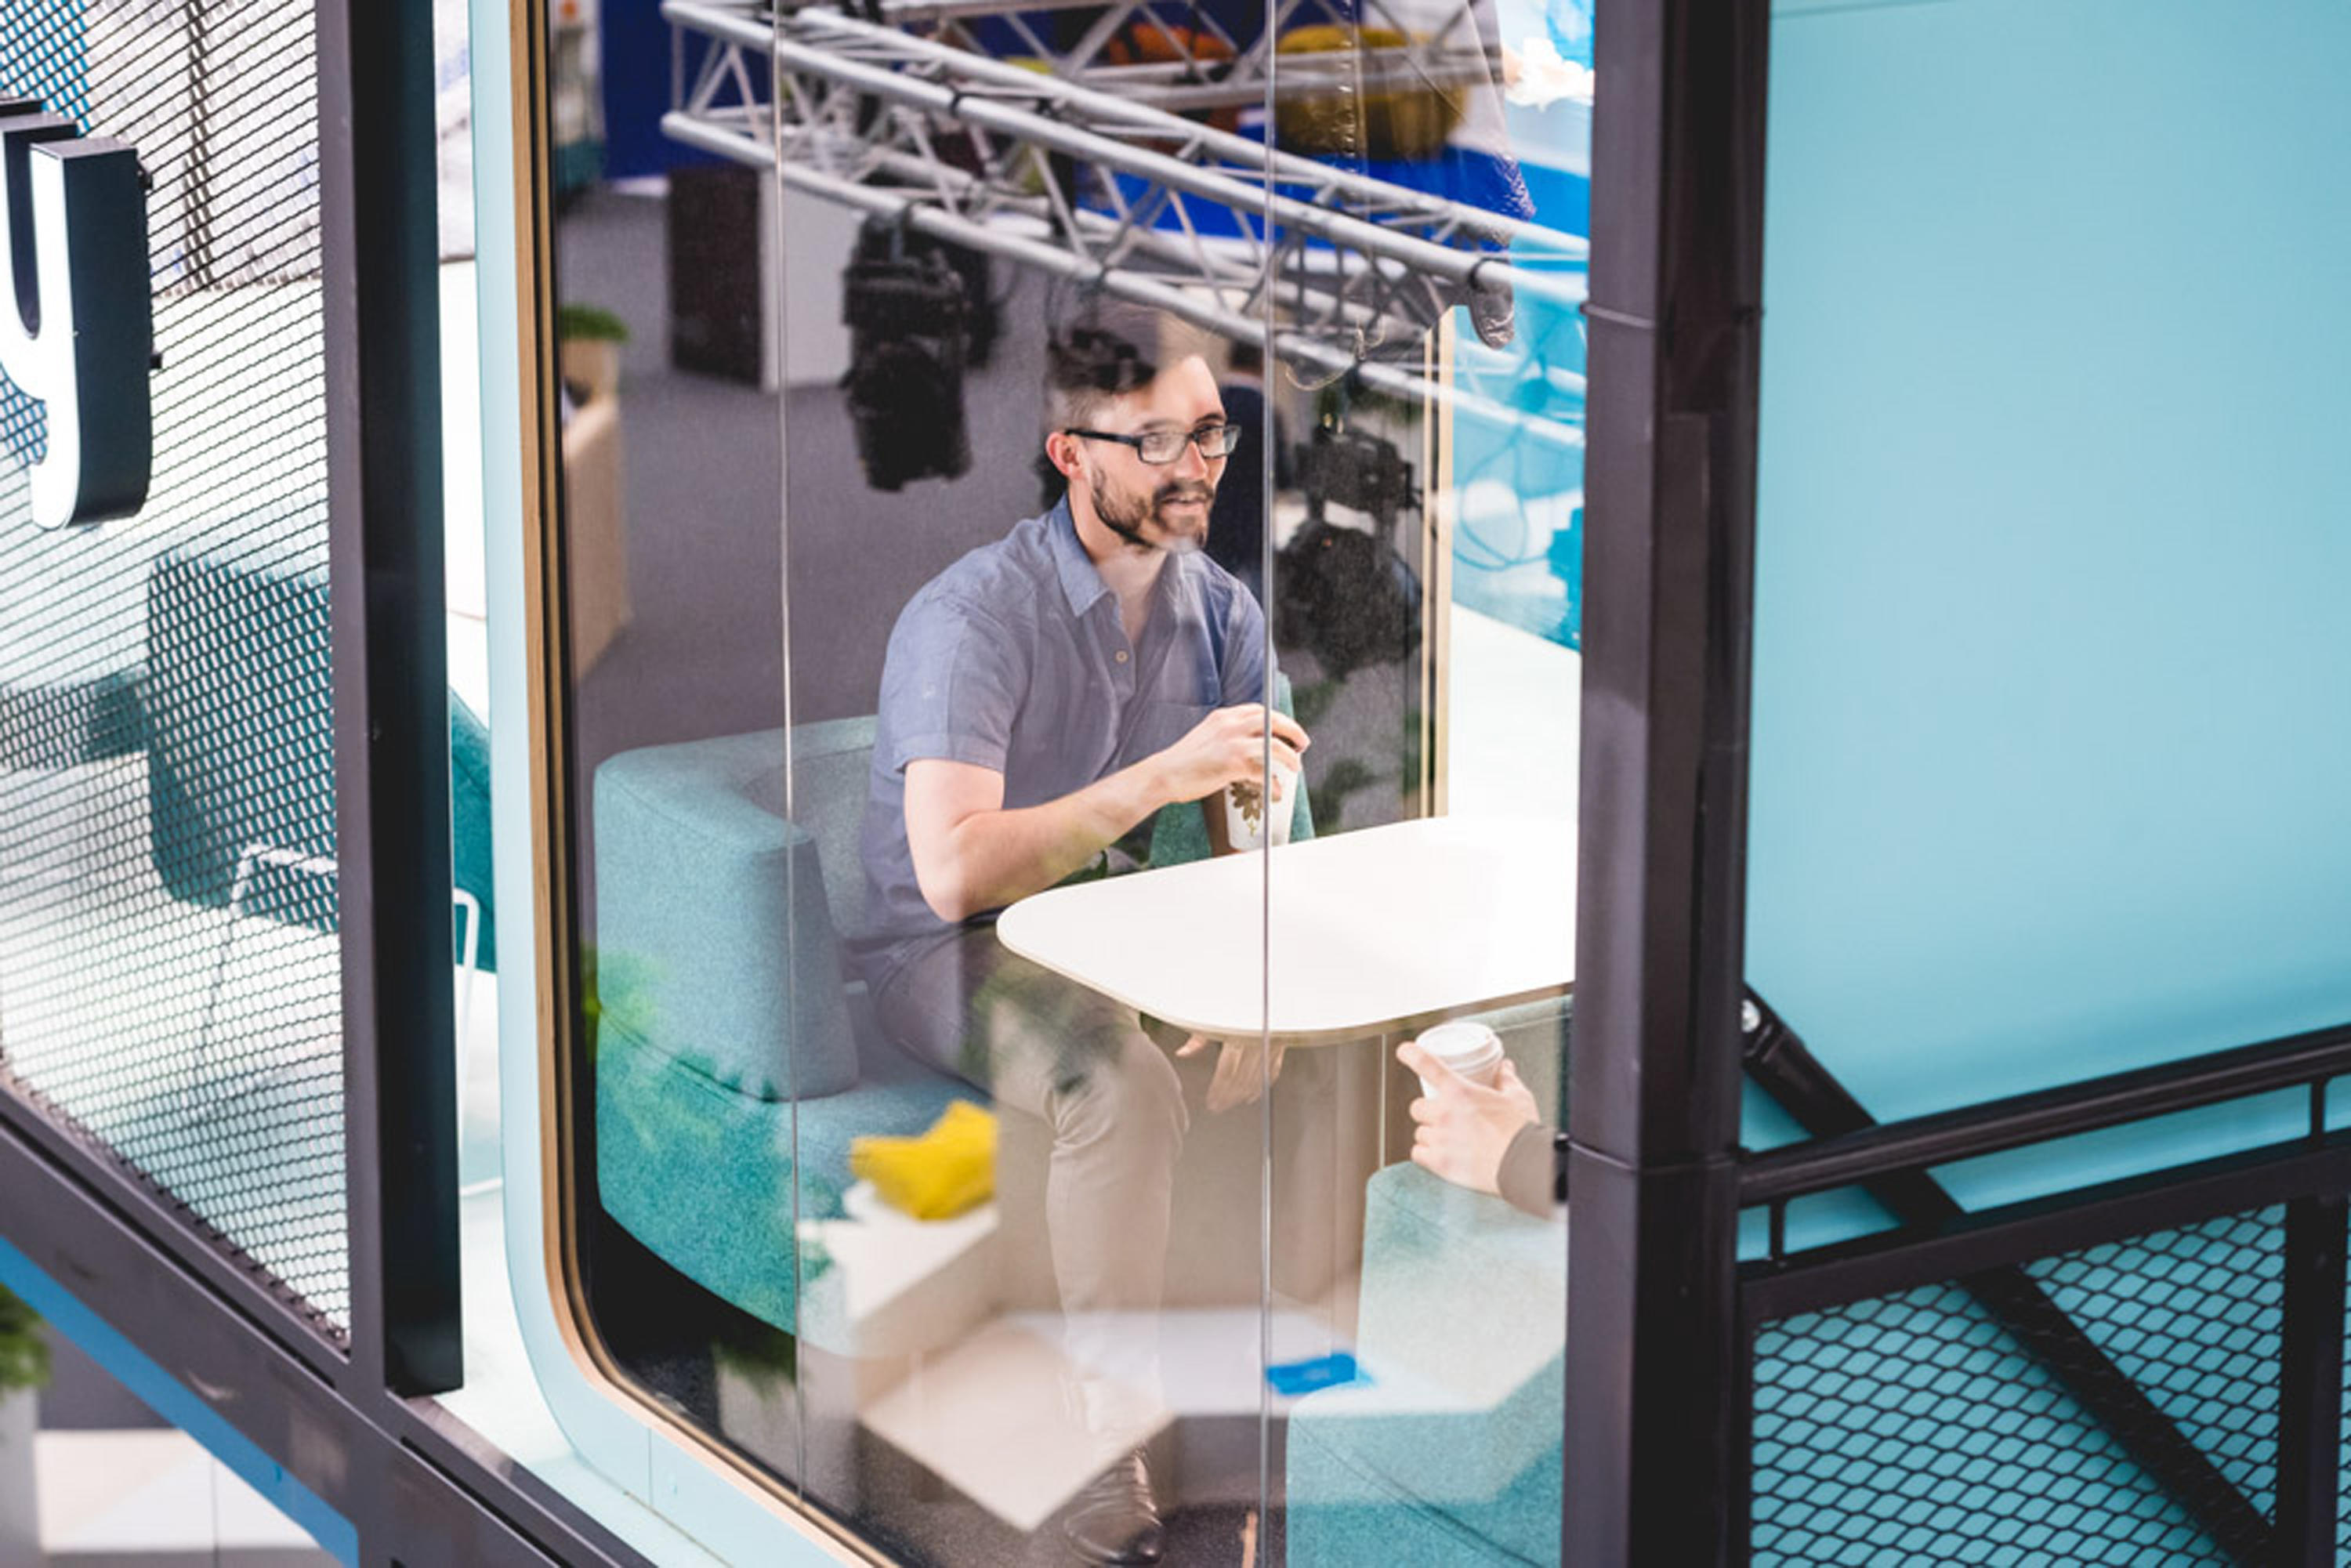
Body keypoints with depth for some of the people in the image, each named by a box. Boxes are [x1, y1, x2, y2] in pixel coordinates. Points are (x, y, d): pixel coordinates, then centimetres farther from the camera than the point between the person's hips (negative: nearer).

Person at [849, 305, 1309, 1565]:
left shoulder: (1220, 613, 2)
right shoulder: (971, 619, -20)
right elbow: (955, 871, -30)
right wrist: (1162, 776, -35)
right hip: (953, 955, -6)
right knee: (1122, 1076, -36)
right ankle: (1111, 1450, -29)